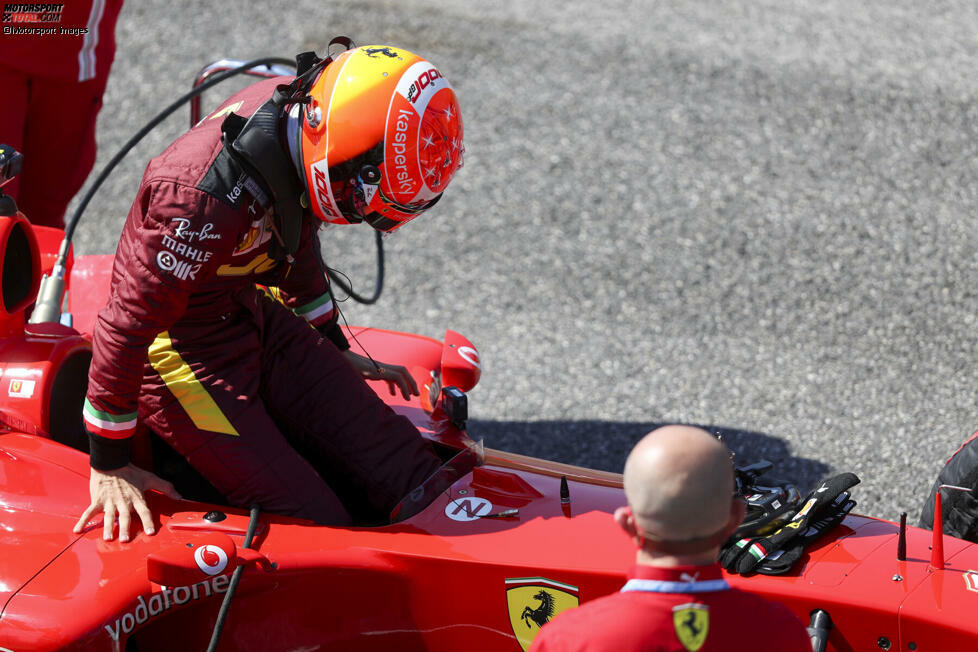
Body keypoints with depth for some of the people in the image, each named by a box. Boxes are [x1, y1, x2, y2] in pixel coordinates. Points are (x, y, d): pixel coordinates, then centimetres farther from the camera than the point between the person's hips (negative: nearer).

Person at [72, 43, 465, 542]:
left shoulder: (300, 111, -9)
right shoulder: (210, 199, -35)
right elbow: (130, 321, -25)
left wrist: (336, 350, 25)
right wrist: (109, 465, -17)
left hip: (256, 313, 8)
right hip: (184, 346, -7)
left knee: (410, 478, -7)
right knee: (320, 526, -17)